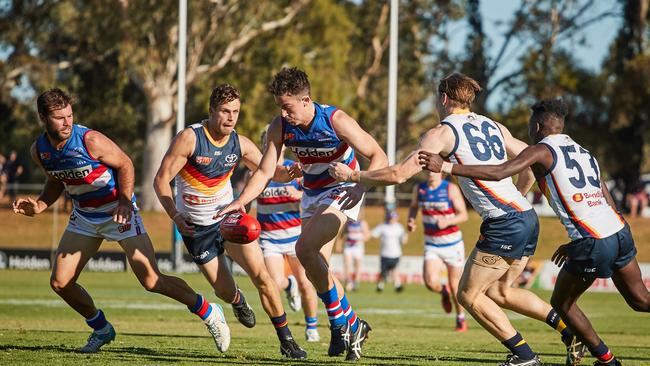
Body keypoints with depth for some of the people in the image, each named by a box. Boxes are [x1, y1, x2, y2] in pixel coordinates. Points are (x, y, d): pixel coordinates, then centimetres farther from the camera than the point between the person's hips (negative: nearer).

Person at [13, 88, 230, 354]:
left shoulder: (90, 141, -24)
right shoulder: (39, 151, -6)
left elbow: (124, 164, -11)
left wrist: (125, 201, -23)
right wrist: (39, 206, -5)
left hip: (118, 212, -6)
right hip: (84, 217, 6)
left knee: (151, 280, -14)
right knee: (60, 283, 1)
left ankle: (208, 312, 4)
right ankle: (101, 329, 24)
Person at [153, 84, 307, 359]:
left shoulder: (240, 144, -6)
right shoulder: (189, 138, -20)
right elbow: (161, 180, -18)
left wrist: (289, 172, -19)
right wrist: (175, 216, -32)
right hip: (197, 227, -3)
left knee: (260, 275, -13)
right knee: (225, 291, 0)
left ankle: (286, 339, -1)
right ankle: (238, 301, 41)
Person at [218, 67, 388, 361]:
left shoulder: (336, 121, -24)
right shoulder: (280, 127, -10)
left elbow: (378, 156, -20)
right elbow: (264, 172, -5)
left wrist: (361, 186, -36)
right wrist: (240, 202, -19)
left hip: (342, 191, -6)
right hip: (312, 193, 6)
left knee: (305, 248, -24)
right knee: (319, 268, 3)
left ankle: (341, 324, -14)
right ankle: (350, 327, 17)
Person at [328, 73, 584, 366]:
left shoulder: (442, 133, -4)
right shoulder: (494, 127, 16)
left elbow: (398, 174, -8)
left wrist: (352, 176, 3)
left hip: (504, 225, -8)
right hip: (528, 219, 8)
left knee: (468, 295, 5)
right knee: (498, 291, 21)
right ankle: (570, 329, 12)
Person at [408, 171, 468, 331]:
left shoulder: (451, 189, -11)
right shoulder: (419, 189, 1)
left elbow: (463, 215, -11)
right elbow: (413, 207, 20)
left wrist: (447, 222, -29)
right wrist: (410, 220, 0)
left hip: (452, 243, -2)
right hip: (431, 245, 2)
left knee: (455, 285, 7)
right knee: (431, 283, -18)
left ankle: (461, 318, 30)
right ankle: (444, 292, 19)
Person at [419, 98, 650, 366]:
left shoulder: (541, 151, -1)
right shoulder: (584, 153, 22)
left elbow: (498, 173, -15)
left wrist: (445, 167, -14)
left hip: (594, 243, -7)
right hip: (621, 232, 7)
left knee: (562, 303, 13)